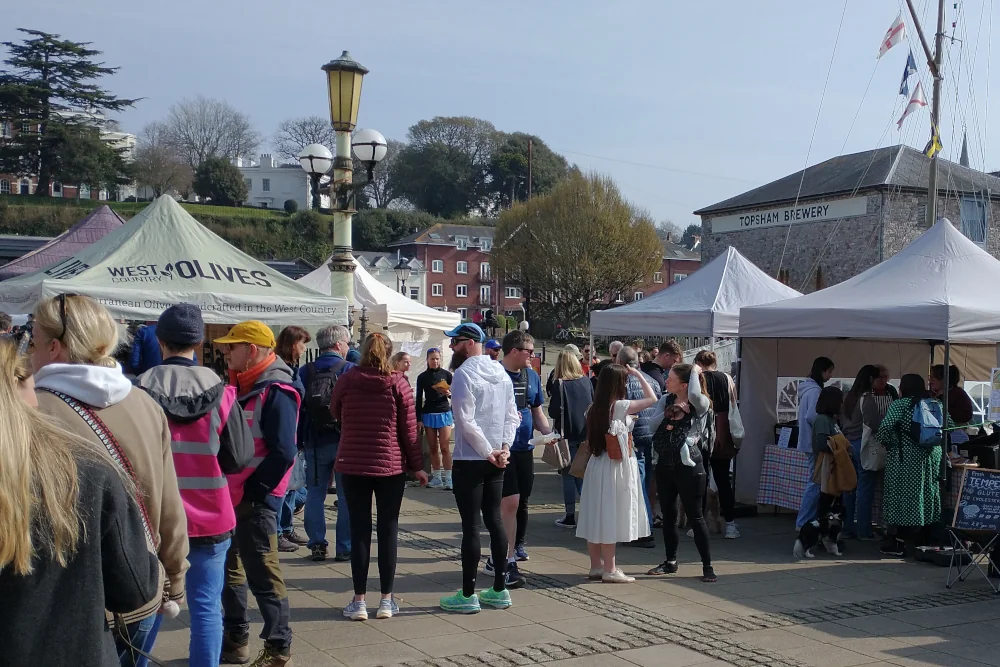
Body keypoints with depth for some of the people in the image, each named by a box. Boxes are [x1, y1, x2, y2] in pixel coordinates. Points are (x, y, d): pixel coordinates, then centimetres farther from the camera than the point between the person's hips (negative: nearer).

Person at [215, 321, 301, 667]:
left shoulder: (275, 392, -17)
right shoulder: (242, 386, 12)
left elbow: (283, 454, -23)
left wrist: (251, 492, -18)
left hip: (254, 499, -9)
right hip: (231, 496, 9)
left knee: (262, 574, -3)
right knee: (229, 569, 17)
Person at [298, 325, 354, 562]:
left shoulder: (305, 372, 1)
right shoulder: (351, 370, -7)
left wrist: (299, 440, 7)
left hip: (314, 443, 2)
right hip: (345, 442, -2)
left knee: (315, 494, 11)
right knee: (346, 497, 5)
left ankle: (317, 545, 10)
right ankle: (344, 548, 6)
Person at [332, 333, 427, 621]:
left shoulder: (346, 381, -3)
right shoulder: (399, 384, -5)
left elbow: (335, 414, 14)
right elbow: (409, 429, -3)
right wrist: (417, 466, 5)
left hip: (353, 465, 0)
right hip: (391, 466, 0)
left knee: (359, 531, 6)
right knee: (388, 530, 7)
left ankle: (359, 601, 8)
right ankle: (386, 600, 12)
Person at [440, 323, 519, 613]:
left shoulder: (464, 374, -14)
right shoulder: (501, 372, 11)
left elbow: (466, 421, -20)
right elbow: (512, 415, 10)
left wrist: (488, 452, -13)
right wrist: (503, 447, 0)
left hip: (470, 460, -8)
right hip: (496, 462, 8)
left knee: (471, 526, -4)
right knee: (494, 520, 12)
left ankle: (468, 595, 2)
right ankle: (499, 590, 17)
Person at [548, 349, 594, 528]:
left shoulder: (560, 384, -12)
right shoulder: (586, 381, 2)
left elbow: (553, 411, -15)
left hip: (568, 434, -5)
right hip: (586, 432, 5)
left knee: (568, 475, 3)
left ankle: (570, 516, 4)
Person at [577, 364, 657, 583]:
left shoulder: (595, 408, 7)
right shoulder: (620, 406, -13)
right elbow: (652, 399, -10)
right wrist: (638, 375, -1)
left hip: (598, 464, 7)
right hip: (615, 467, -7)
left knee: (597, 516, 10)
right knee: (611, 516, -3)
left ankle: (597, 566, 18)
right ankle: (609, 570, 3)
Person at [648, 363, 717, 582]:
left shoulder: (700, 405, -10)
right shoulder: (668, 401, 7)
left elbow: (695, 395, -34)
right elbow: (652, 426, 4)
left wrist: (695, 372, -17)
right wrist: (666, 414, -11)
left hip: (688, 467, -6)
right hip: (664, 465, 6)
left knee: (695, 517, -1)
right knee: (668, 515, 14)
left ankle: (707, 565, 9)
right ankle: (671, 561, 27)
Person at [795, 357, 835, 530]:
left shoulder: (810, 388, 15)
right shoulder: (815, 390, -16)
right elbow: (811, 416, -24)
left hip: (812, 441, 10)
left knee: (816, 481, 13)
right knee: (816, 482, -7)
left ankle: (808, 520, 17)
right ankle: (803, 522, -4)